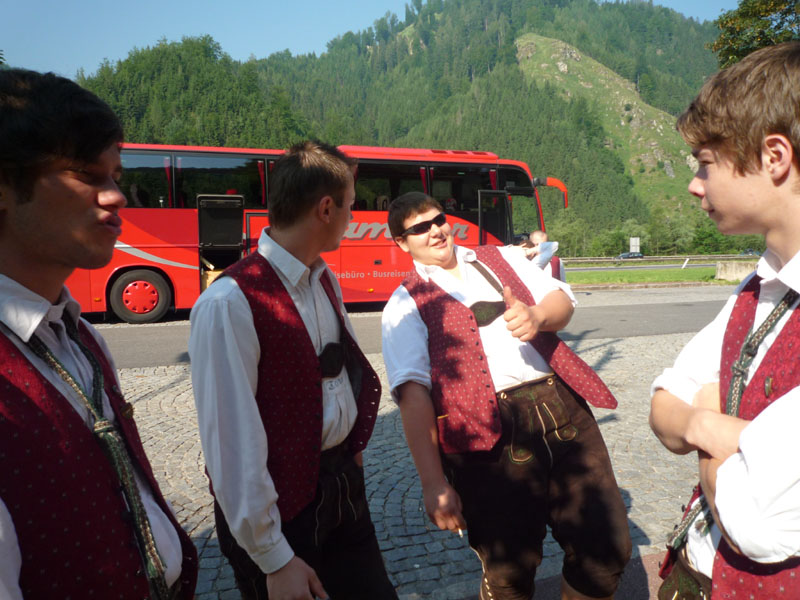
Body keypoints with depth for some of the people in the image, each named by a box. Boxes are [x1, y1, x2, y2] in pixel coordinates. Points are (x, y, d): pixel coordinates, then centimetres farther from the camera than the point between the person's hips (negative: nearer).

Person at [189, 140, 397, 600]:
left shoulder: (326, 281, 2)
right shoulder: (230, 304, -24)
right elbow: (234, 444, -22)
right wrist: (274, 559, -15)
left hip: (343, 481, 7)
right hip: (281, 505, -7)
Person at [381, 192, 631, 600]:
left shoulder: (504, 259, 19)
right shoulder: (405, 305, 4)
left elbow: (562, 299, 9)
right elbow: (412, 391, -8)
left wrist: (538, 316, -17)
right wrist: (433, 483, -17)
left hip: (564, 411, 4)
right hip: (489, 440, -3)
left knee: (607, 549, 8)